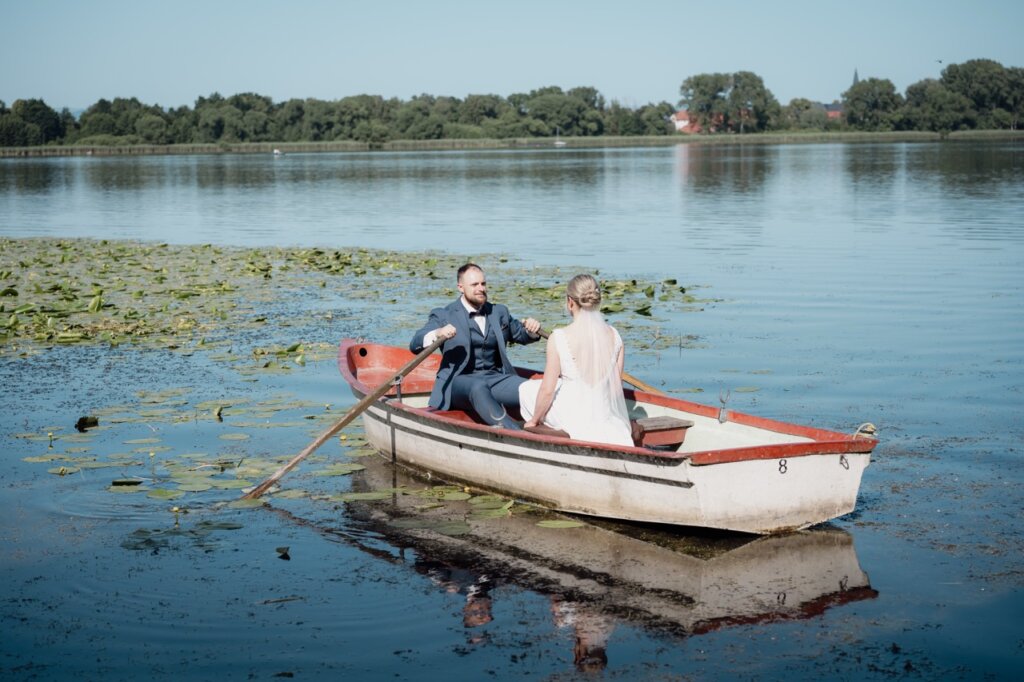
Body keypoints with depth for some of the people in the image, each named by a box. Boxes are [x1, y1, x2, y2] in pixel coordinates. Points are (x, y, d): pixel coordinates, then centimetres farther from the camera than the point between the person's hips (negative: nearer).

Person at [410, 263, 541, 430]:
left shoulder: (499, 312, 21)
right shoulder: (444, 316, 6)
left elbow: (520, 334, 33)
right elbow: (414, 345, -4)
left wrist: (531, 329, 8)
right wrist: (437, 334, -25)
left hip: (495, 378, 5)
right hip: (459, 381, -5)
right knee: (478, 388, -40)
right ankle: (517, 434, -56)